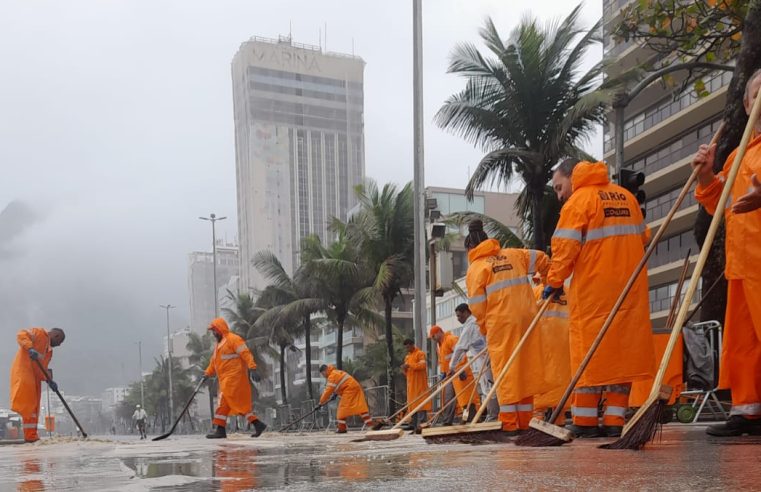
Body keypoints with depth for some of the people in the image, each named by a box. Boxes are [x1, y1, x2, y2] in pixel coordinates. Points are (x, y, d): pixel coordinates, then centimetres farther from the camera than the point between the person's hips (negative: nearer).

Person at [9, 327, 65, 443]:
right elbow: (21, 335, -13)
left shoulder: (49, 350, 25)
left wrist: (48, 380, -1)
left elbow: (43, 368, 17)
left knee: (33, 406, 7)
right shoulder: (39, 333, 3)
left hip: (34, 376, 10)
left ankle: (31, 435, 9)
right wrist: (30, 348, -29)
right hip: (23, 369, -10)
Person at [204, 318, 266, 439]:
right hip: (226, 379, 10)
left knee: (223, 402, -11)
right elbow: (214, 361, 27)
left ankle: (220, 429, -8)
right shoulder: (219, 344, 23)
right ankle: (257, 424, 4)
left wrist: (252, 369, -25)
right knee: (241, 403, 5)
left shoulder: (233, 339, -8)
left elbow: (246, 354, -17)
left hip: (233, 377, -10)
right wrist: (208, 373, 16)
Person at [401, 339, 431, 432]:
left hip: (419, 384, -8)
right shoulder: (407, 356, 21)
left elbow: (423, 365, -19)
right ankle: (415, 426, 5)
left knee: (420, 404, -12)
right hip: (411, 384, 8)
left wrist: (410, 365, -23)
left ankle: (421, 424, -16)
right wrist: (404, 370, 1)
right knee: (412, 404, 4)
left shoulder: (420, 354, -3)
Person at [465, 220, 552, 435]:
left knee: (505, 371, 0)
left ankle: (510, 423, -2)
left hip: (500, 323, -5)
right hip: (527, 319, 5)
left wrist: (484, 328, 12)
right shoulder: (513, 255, 12)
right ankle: (524, 421, 15)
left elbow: (477, 305, -3)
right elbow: (541, 258, 15)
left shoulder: (476, 268, -1)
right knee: (526, 369, 10)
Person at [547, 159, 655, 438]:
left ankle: (585, 422, 0)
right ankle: (614, 420, 4)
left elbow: (565, 246, -12)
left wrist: (555, 281, -5)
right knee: (624, 349, 7)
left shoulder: (578, 200, -5)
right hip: (630, 289, 6)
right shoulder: (626, 196, 15)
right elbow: (643, 238, 18)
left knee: (589, 350, -1)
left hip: (593, 289, -6)